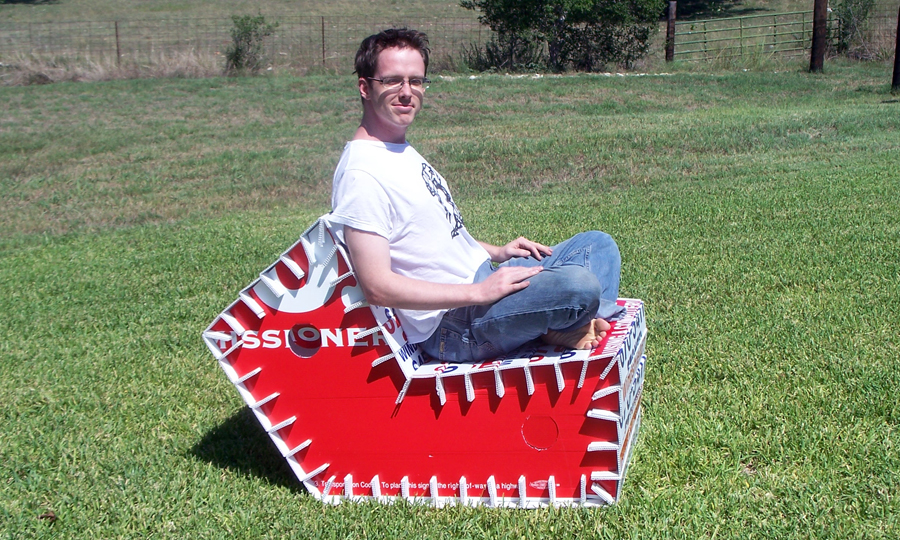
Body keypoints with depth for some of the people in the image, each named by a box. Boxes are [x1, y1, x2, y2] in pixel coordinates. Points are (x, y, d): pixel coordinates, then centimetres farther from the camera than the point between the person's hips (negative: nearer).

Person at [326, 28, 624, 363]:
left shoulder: (403, 152, 14)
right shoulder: (362, 174, -19)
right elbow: (377, 287, -25)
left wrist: (497, 253, 11)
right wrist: (480, 292, -24)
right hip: (453, 328, -11)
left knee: (597, 244, 14)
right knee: (580, 283, -30)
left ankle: (589, 324, -10)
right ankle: (556, 329, 3)